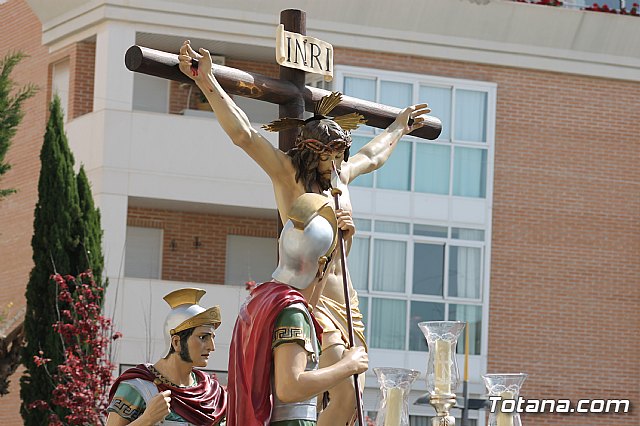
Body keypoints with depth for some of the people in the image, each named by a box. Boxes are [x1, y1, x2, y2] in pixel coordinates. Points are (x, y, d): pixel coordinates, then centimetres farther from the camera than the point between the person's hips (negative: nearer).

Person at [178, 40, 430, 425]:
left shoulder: (341, 177, 18)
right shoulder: (288, 174, -2)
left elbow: (373, 157, 40)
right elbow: (243, 135, -13)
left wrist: (399, 127, 56)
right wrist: (206, 79, -21)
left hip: (346, 303, 8)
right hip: (312, 300, -8)